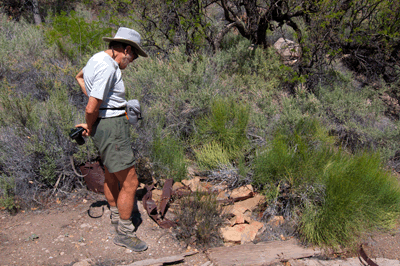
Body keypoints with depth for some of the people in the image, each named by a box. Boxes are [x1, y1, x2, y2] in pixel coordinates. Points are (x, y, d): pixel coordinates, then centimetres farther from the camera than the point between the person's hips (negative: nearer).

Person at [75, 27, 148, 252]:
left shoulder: (98, 58, 9)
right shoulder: (108, 68, -23)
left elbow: (80, 76, 31)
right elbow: (92, 108, -26)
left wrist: (94, 98, 20)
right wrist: (90, 127, -6)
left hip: (103, 125, 11)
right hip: (111, 126, -11)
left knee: (111, 175, 24)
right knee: (130, 183, -2)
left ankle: (117, 218, 44)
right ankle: (124, 232, 15)